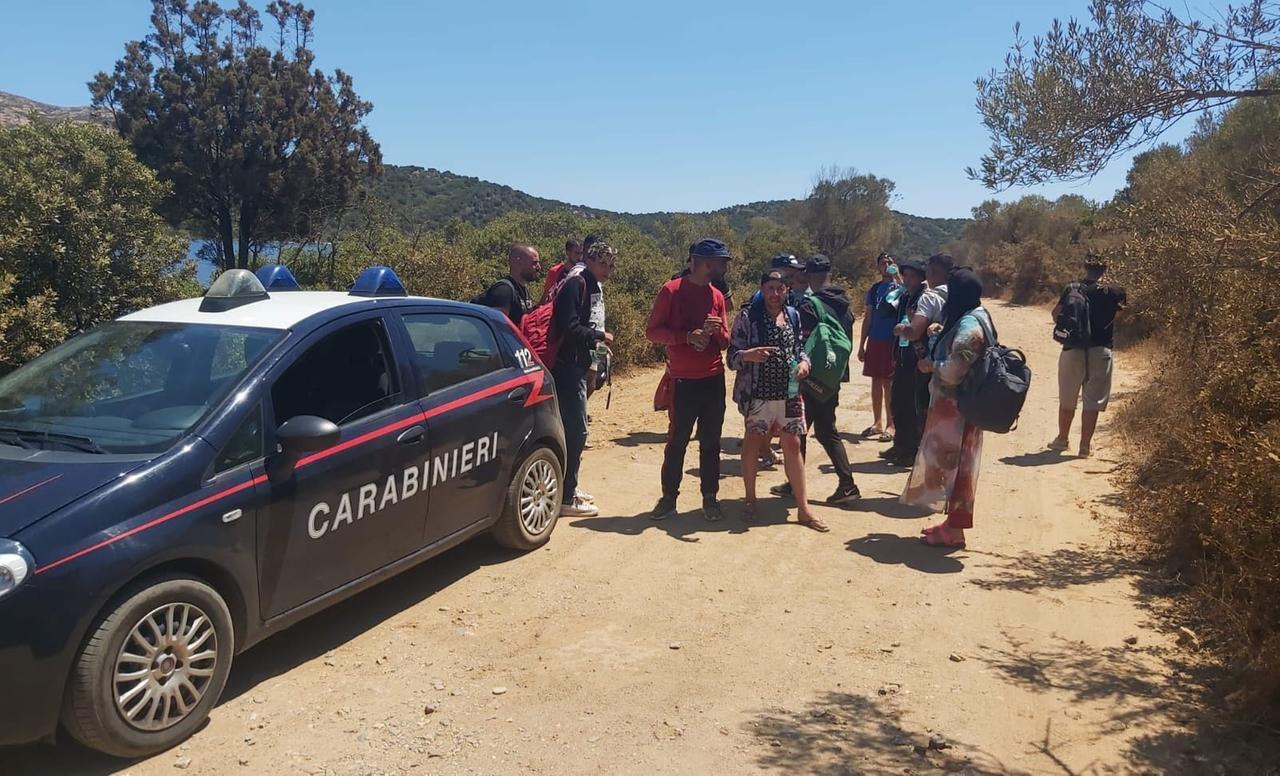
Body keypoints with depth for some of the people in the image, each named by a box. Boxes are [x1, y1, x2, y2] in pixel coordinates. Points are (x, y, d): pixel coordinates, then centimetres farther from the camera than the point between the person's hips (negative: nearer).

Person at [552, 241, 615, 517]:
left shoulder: (591, 285, 15)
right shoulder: (576, 283, -15)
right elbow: (569, 328, -24)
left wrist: (598, 342, 8)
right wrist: (600, 335, -13)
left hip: (576, 366, 10)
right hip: (568, 367, -10)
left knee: (572, 429, 16)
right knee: (576, 430, -7)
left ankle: (568, 487, 26)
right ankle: (566, 499, 0)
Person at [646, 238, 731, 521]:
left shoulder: (717, 296, 9)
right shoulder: (671, 291, -5)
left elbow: (725, 341, 12)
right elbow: (652, 330, -8)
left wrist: (715, 331, -11)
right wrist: (688, 336, -19)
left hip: (714, 380, 4)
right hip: (684, 380, -4)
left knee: (711, 442, 8)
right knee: (677, 440, 3)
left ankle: (710, 498, 16)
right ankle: (669, 497, 15)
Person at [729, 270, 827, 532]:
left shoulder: (793, 315, 8)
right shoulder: (748, 316, -7)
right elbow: (733, 355, -8)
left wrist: (804, 361, -2)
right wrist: (748, 355, -29)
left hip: (789, 392, 4)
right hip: (757, 392, -4)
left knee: (793, 445, 6)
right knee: (753, 443, 3)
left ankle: (803, 509, 13)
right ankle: (750, 500, 22)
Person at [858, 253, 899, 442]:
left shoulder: (898, 286, -1)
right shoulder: (874, 289, 12)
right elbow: (868, 317, 13)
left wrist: (896, 277, -26)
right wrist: (861, 344, 11)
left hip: (892, 340, -5)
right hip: (874, 340, 5)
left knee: (889, 383, -3)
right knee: (876, 381, 9)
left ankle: (890, 425, 4)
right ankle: (877, 423, 19)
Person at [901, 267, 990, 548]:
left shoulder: (968, 325, -22)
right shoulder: (976, 316, 9)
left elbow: (954, 370, -28)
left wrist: (932, 365, -11)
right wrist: (944, 333, 12)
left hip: (955, 407, -10)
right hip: (957, 403, 10)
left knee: (950, 462, 0)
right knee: (956, 463, 17)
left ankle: (954, 530, 9)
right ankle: (954, 521, 27)